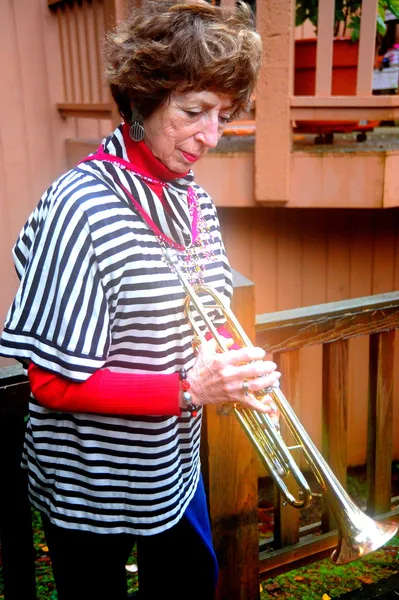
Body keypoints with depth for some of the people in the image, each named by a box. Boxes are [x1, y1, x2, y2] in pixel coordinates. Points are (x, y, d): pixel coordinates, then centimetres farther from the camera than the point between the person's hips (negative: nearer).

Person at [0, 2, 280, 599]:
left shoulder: (197, 203, -1)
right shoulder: (82, 206, -26)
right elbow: (53, 382, -24)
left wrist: (237, 368, -13)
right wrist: (189, 391, -28)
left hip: (175, 467, 7)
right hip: (92, 484, -7)